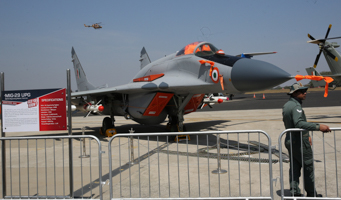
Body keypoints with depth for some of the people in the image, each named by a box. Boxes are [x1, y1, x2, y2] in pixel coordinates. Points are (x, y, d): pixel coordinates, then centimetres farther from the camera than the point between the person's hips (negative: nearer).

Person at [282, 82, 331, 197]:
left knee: (294, 167, 11)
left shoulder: (286, 105, 12)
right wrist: (318, 127, -38)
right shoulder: (296, 106, -19)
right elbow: (299, 123, -35)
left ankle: (294, 192, 15)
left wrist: (306, 135, 22)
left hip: (290, 140, 9)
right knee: (308, 167, 5)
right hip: (300, 142, -9)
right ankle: (311, 193, 17)